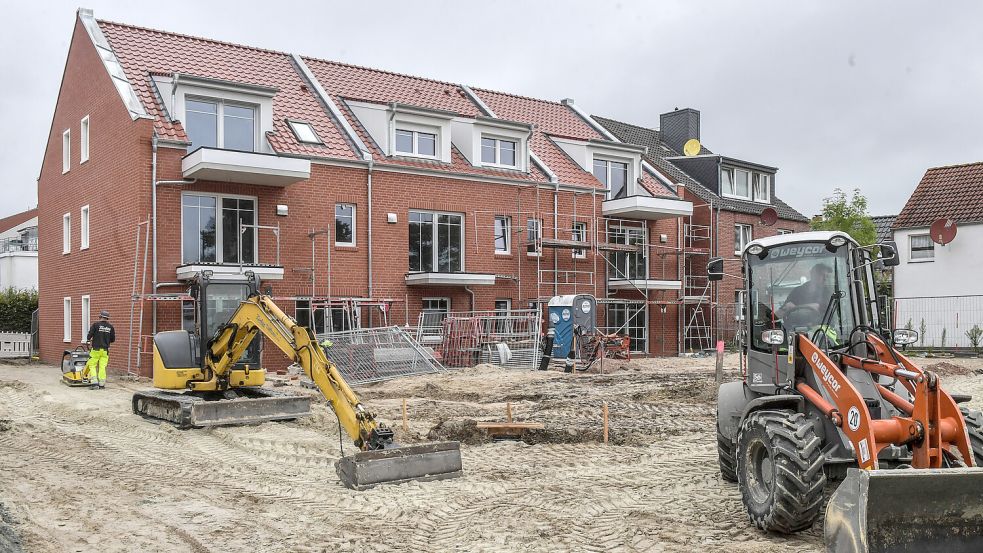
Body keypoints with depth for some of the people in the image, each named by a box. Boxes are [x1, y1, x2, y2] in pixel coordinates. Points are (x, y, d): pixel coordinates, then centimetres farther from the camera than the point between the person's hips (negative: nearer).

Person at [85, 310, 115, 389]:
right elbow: (113, 339, 7)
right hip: (105, 350, 3)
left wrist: (88, 342, 12)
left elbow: (89, 335, -6)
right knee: (102, 367, 6)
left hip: (96, 349, -3)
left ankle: (94, 383, -5)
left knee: (92, 365, 6)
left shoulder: (95, 324, -6)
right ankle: (102, 384, 6)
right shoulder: (110, 327, 3)